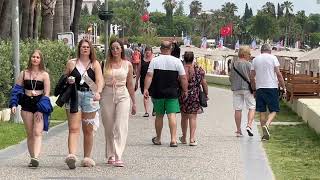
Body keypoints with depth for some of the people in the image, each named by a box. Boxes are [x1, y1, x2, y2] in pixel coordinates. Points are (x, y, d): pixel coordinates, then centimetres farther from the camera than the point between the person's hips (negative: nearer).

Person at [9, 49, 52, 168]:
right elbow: (17, 89, 9)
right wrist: (14, 104, -4)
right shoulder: (24, 74, 9)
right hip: (26, 104, 4)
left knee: (37, 133, -14)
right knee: (29, 134, 6)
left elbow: (46, 93, -2)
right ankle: (32, 158, 12)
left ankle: (36, 158, -26)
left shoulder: (44, 75, 1)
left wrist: (42, 109, -12)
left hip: (39, 105, -4)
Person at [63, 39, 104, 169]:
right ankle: (72, 155, -26)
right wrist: (68, 81, -5)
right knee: (74, 128, -12)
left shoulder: (95, 64, 5)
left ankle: (87, 158, 19)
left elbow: (100, 80, -8)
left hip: (89, 97, 1)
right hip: (74, 97, -1)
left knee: (88, 130, 8)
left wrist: (98, 92, -26)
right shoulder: (71, 63, 9)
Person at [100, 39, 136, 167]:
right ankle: (110, 156, 19)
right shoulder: (105, 64, 6)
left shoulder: (127, 65, 7)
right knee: (109, 128, 6)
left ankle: (118, 158, -18)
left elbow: (130, 85, 12)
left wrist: (134, 103, 13)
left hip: (123, 95, -1)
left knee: (120, 127, -12)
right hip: (107, 95, 1)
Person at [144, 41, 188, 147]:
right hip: (172, 93, -1)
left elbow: (149, 76, -7)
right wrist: (185, 91, 8)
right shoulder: (177, 61, -2)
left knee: (159, 115, 12)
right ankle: (173, 139, -11)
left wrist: (146, 89, -6)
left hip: (158, 93, 1)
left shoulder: (155, 61, -1)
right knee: (172, 115, -3)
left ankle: (158, 139, 23)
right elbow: (183, 78, -1)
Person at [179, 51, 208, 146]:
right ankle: (192, 139, -6)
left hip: (182, 95, 0)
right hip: (195, 96, 0)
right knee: (193, 117, 1)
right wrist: (206, 94, 11)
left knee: (184, 117, 14)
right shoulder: (199, 69, -1)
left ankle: (184, 137, 25)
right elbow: (204, 83, 1)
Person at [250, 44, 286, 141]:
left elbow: (252, 77, 9)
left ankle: (265, 134, 7)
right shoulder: (273, 58, 0)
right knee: (273, 110, 3)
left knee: (262, 112, 7)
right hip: (272, 87, -3)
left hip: (259, 88, 3)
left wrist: (254, 87, 21)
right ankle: (267, 125, -23)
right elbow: (278, 74, -6)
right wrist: (283, 87, 0)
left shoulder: (255, 59, 9)